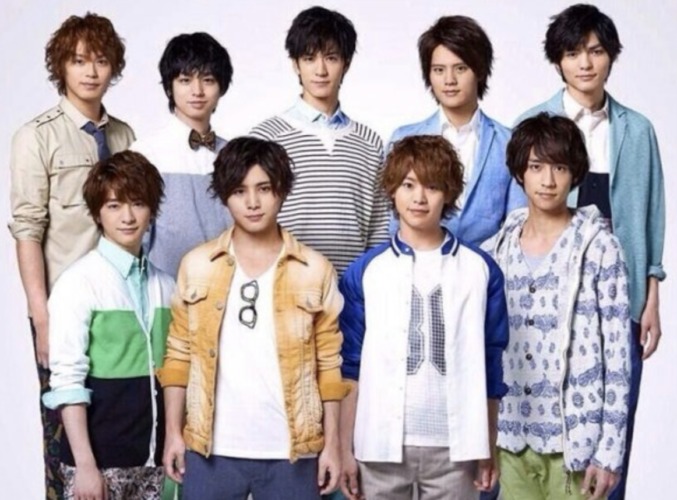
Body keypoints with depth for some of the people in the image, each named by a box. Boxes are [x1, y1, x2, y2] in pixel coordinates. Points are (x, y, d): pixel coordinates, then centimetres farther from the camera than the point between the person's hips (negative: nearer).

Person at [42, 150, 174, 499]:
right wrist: (84, 464, -14)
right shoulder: (79, 281, -9)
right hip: (101, 454, -4)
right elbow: (67, 379, -11)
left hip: (153, 454, 5)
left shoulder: (165, 285, 6)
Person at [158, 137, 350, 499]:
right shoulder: (197, 266, 3)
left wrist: (331, 442, 0)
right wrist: (173, 432, 1)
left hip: (291, 450, 0)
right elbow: (179, 354, 5)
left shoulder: (314, 269, 1)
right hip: (212, 448, 1)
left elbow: (328, 362, 2)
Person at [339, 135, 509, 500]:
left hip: (455, 445, 0)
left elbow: (489, 366, 5)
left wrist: (489, 450, 5)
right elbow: (350, 367, 4)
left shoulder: (481, 270, 2)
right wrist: (345, 448, 1)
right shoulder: (364, 272, 2)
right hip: (382, 443, 0)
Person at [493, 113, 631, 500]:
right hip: (512, 433, 4)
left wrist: (610, 449, -11)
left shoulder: (598, 246, -6)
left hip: (575, 435, -4)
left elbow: (618, 352, -7)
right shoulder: (501, 245, 7)